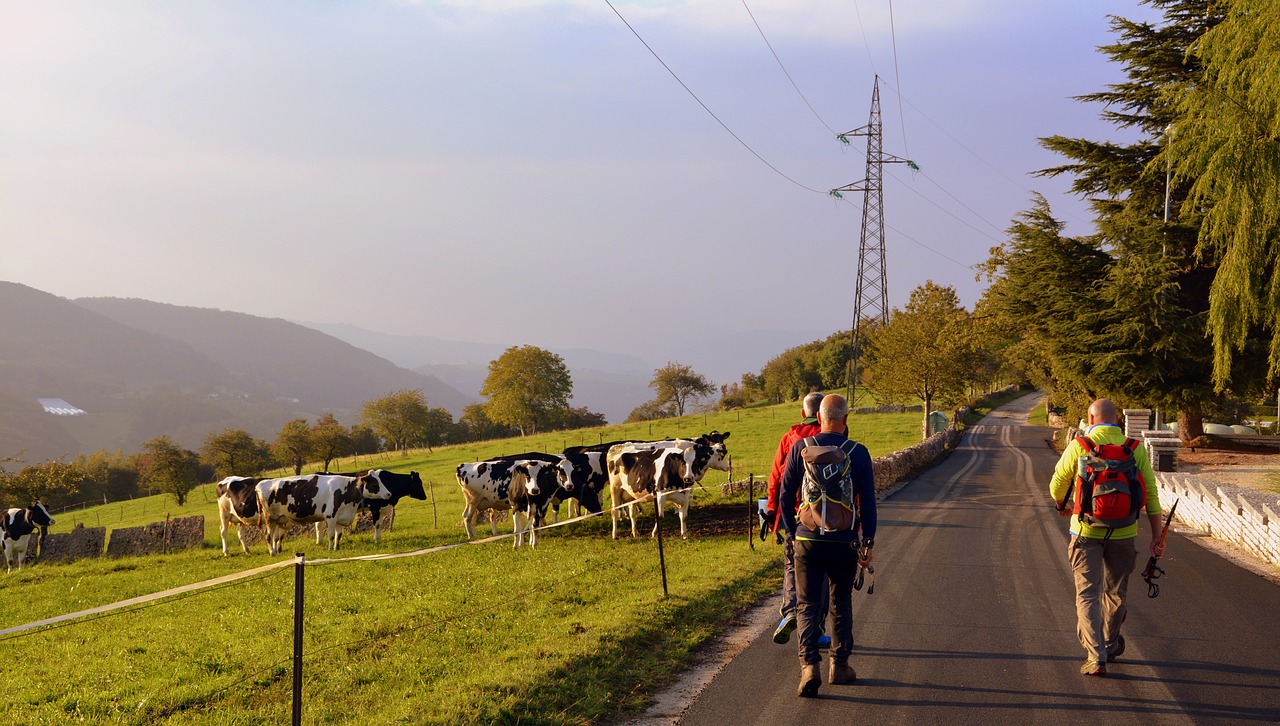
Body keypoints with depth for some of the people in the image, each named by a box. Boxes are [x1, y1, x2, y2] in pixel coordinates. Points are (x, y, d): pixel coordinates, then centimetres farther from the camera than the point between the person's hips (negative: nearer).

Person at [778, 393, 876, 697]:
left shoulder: (800, 449, -4)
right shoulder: (858, 453, -4)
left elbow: (785, 495, 1)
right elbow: (867, 501, -2)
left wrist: (791, 531, 14)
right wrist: (869, 542, 4)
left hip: (807, 539, 0)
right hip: (843, 542, 1)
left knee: (807, 605, 5)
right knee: (841, 603, 18)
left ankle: (809, 665, -13)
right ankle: (840, 665, 22)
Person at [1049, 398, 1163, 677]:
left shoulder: (1079, 446, -6)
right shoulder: (1136, 448, -1)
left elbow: (1057, 487, 2)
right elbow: (1151, 494, -3)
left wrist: (1062, 506, 24)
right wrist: (1157, 536, 2)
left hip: (1086, 531, -2)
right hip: (1122, 533, 3)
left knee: (1088, 594, 0)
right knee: (1115, 593, 20)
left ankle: (1095, 656, -13)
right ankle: (1110, 645, 38)